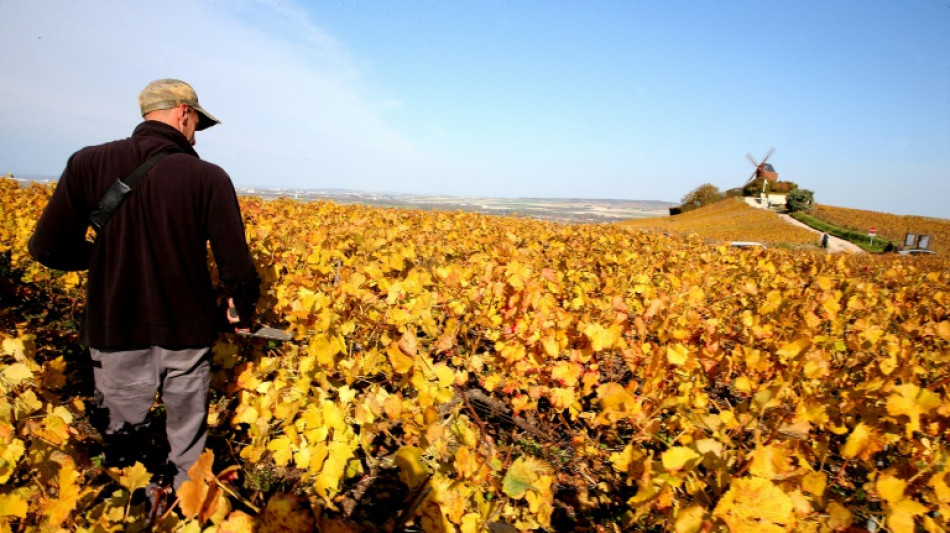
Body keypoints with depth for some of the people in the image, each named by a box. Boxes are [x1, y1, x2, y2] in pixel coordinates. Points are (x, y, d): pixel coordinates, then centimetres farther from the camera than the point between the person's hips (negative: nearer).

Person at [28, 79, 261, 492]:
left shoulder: (88, 163, -7)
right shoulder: (209, 177, -12)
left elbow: (49, 248, -6)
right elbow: (236, 264, -12)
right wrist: (241, 313, 8)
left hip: (116, 333, 2)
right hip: (187, 334, -1)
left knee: (122, 447, 18)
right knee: (186, 445, 16)